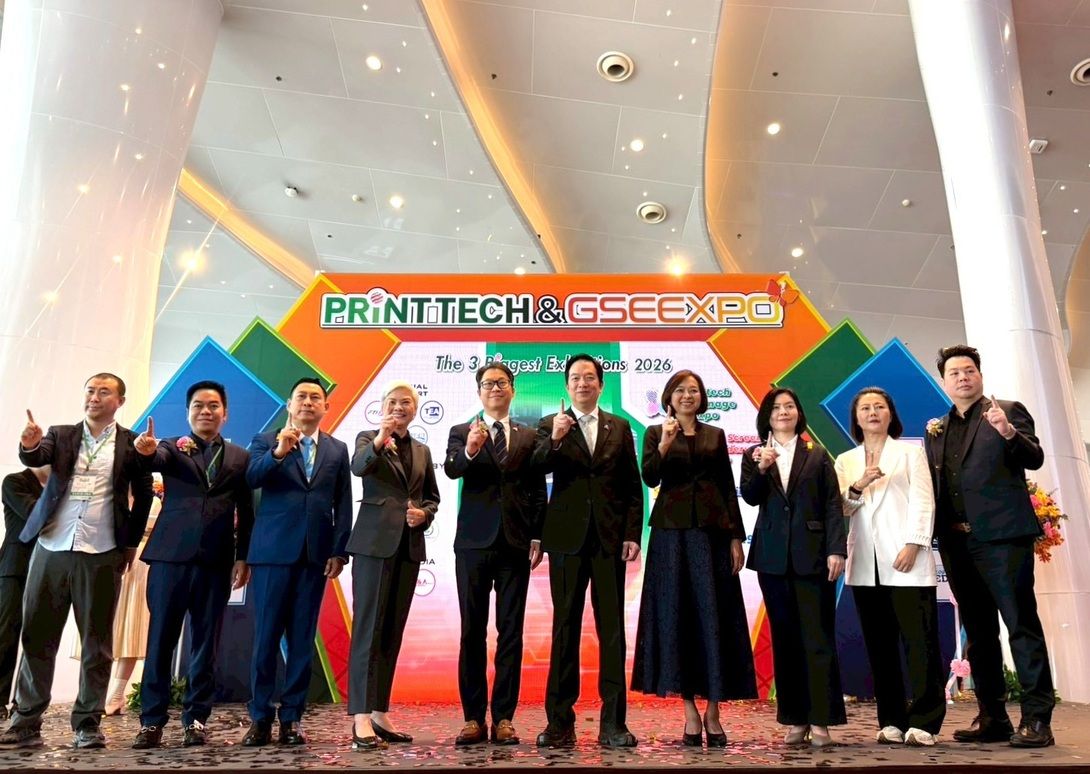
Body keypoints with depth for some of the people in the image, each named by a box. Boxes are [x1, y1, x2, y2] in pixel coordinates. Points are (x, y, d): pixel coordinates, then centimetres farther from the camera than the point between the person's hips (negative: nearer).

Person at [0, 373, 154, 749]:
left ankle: (88, 724, 11)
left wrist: (132, 543, 4)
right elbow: (35, 459, -9)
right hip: (51, 549, 2)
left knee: (96, 642, 3)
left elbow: (143, 496, 7)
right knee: (36, 637, 6)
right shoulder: (61, 435, 10)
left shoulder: (131, 443, 3)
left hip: (101, 555, -2)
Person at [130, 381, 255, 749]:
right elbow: (155, 460, -16)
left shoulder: (240, 457, 11)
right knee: (160, 638, 3)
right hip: (171, 554, -1)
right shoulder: (172, 447, 9)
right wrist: (146, 451, -39)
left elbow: (246, 513, 10)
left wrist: (244, 557, 5)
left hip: (217, 560, 1)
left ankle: (196, 719, 16)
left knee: (205, 642, 6)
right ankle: (152, 720, 13)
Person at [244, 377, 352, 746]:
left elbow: (343, 506, 7)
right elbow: (250, 478, -12)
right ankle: (260, 717, 14)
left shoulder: (337, 449, 12)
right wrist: (277, 453, -28)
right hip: (273, 551, -2)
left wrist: (339, 552, -1)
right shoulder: (266, 440, 6)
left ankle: (291, 718, 15)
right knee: (266, 636, 2)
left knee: (302, 640, 6)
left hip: (316, 554, 2)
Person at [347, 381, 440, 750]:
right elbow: (358, 466, -20)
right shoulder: (368, 438, 3)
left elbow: (432, 496, 20)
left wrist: (424, 514, -1)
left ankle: (380, 713, 17)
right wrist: (379, 441, -37)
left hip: (409, 546, 5)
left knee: (393, 630, 9)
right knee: (368, 627, -6)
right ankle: (361, 718, -5)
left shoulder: (422, 450, 17)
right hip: (374, 542, -5)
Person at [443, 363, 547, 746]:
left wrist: (538, 538, -1)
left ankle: (504, 718, 13)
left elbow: (538, 490, 7)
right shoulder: (461, 432, 7)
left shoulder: (529, 436, 10)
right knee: (472, 631, 5)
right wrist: (469, 451, -34)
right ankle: (473, 718, 14)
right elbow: (451, 469, -13)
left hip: (515, 542, 1)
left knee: (511, 632, 4)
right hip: (474, 541, -1)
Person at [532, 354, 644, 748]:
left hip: (610, 538, 1)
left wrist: (633, 534, 0)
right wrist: (554, 439, -28)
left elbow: (633, 486, 8)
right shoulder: (550, 426, 6)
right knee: (565, 627, 5)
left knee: (612, 627, 3)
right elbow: (537, 468, -11)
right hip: (567, 537, -1)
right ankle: (560, 722, 14)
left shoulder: (619, 427, 10)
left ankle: (613, 722, 11)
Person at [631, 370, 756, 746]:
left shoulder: (716, 435, 13)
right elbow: (650, 479, -7)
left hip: (712, 530, 1)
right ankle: (690, 711, 10)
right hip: (671, 531, -1)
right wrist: (665, 444, -21)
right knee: (676, 614, 0)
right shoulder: (655, 433, 7)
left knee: (713, 615, 0)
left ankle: (713, 711, 10)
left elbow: (728, 487, 10)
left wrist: (736, 537, 3)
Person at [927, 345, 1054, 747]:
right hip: (957, 542, 6)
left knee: (1021, 624, -5)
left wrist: (1009, 433, -28)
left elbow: (1034, 459, -10)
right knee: (978, 632, 10)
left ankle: (1036, 718, 2)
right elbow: (934, 485, 15)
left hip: (1001, 535, -5)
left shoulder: (1008, 411, 4)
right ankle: (992, 718, 17)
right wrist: (933, 533, 3)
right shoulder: (936, 430, 17)